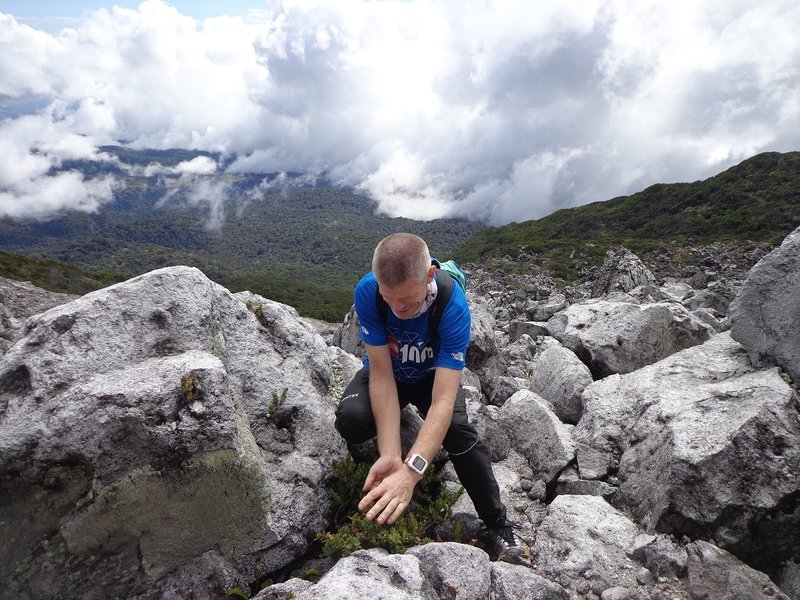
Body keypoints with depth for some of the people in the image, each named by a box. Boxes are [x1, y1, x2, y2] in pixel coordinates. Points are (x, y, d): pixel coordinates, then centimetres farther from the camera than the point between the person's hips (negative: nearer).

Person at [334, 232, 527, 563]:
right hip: (386, 371, 1)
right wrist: (389, 454, -39)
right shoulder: (367, 291, -32)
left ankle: (498, 524, -5)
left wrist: (410, 472, -52)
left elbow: (443, 401, -41)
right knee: (350, 417, -29)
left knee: (458, 429, -29)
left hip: (432, 374, -1)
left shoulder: (453, 305, -36)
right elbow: (382, 373, -30)